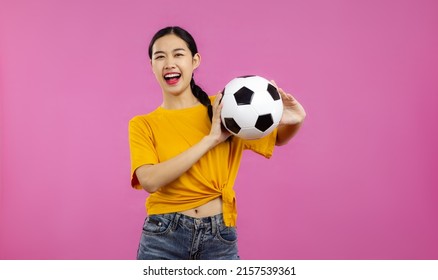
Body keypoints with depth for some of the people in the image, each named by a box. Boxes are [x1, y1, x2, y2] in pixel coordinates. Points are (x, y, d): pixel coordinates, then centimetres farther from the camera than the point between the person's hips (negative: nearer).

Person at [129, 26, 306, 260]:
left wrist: (295, 121, -9)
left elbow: (278, 138, 14)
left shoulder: (223, 109, 3)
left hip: (220, 238, 1)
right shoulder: (142, 125, 0)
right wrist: (211, 138, -18)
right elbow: (150, 180, -16)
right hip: (163, 237, -1)